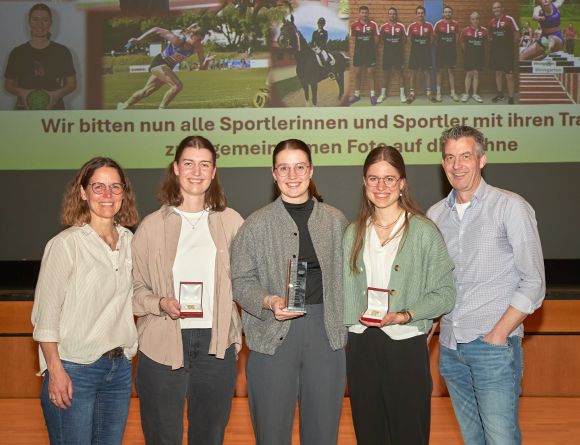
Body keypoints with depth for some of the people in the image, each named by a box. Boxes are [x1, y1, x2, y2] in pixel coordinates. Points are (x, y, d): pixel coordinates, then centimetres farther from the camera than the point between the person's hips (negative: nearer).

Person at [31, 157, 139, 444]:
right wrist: (55, 371, -15)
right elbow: (45, 313, -11)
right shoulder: (66, 244, -10)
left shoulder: (128, 240, 7)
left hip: (120, 367, 6)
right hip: (74, 370, -6)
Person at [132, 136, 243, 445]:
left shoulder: (231, 222, 5)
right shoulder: (152, 225, 1)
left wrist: (242, 336, 0)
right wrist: (160, 303, -16)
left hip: (216, 346, 1)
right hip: (162, 346, -1)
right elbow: (133, 287, 2)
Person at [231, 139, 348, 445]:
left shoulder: (336, 221, 6)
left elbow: (346, 277, 10)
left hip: (326, 334, 2)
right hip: (273, 338, -2)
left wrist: (347, 327, 4)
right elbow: (240, 281, -1)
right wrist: (269, 302, -18)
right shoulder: (256, 224, -1)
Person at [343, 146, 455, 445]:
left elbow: (444, 293, -6)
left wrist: (404, 316, -18)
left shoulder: (424, 232, -4)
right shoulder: (353, 233, 8)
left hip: (406, 345, -4)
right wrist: (356, 318, 3)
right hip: (360, 345, 4)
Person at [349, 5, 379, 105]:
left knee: (370, 72, 1)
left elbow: (376, 39, 1)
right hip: (358, 52, 2)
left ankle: (372, 95, 7)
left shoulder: (373, 24, -7)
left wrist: (370, 47, 1)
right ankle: (357, 95, 17)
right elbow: (353, 38, 7)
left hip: (370, 52, -2)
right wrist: (360, 45, 5)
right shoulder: (354, 25, -3)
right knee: (357, 73, 7)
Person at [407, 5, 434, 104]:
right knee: (413, 72, 1)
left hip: (426, 51, 1)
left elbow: (431, 39, 8)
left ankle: (428, 92, 10)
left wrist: (426, 45, -1)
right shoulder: (412, 26, -3)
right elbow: (409, 39, 5)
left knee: (427, 71, 4)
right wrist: (416, 44, 0)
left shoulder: (429, 25, -1)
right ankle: (411, 93, 7)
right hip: (415, 51, -1)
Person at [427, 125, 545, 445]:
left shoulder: (511, 207, -5)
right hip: (450, 346, 5)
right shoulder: (435, 214, 10)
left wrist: (497, 335, -12)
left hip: (494, 344, -5)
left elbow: (533, 283, -7)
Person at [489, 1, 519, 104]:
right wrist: (496, 43, 6)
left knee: (509, 76, -7)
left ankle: (511, 98, -2)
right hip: (495, 50, 5)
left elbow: (516, 35, -5)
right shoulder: (492, 22, 7)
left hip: (507, 51, -5)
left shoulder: (509, 19, -9)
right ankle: (500, 94, 26)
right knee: (498, 73, 13)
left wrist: (512, 46, -1)